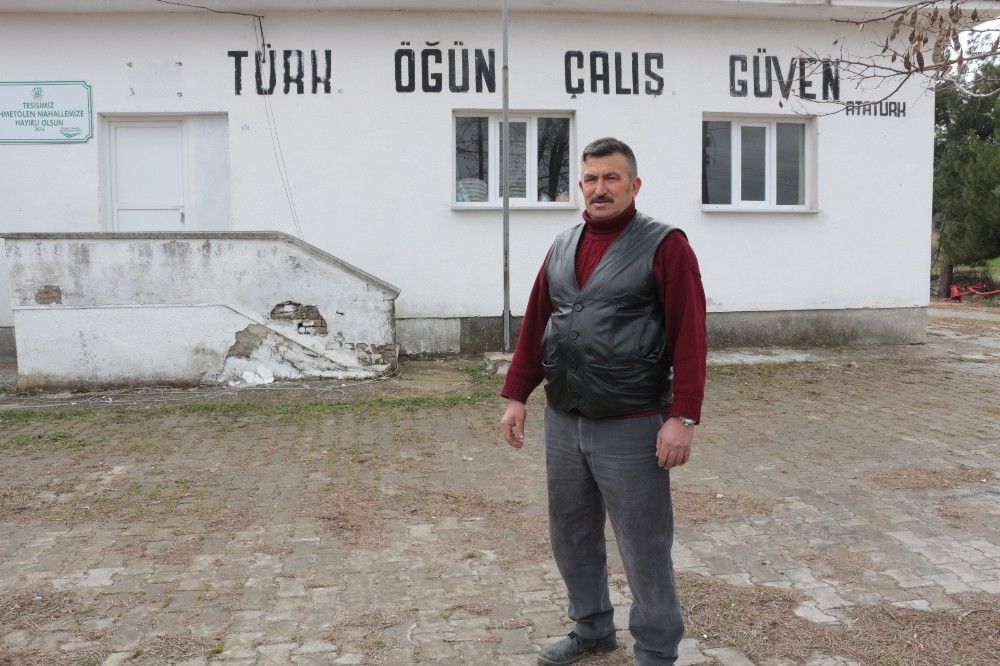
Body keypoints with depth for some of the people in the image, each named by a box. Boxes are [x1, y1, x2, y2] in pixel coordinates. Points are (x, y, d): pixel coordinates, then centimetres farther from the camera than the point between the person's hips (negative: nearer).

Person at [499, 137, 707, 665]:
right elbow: (535, 324, 13)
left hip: (631, 428, -6)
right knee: (571, 537, 17)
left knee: (644, 547, 5)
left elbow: (689, 337, -12)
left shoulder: (664, 245, -7)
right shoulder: (562, 247, 12)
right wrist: (515, 396, 9)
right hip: (562, 423, 6)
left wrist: (682, 417, -18)